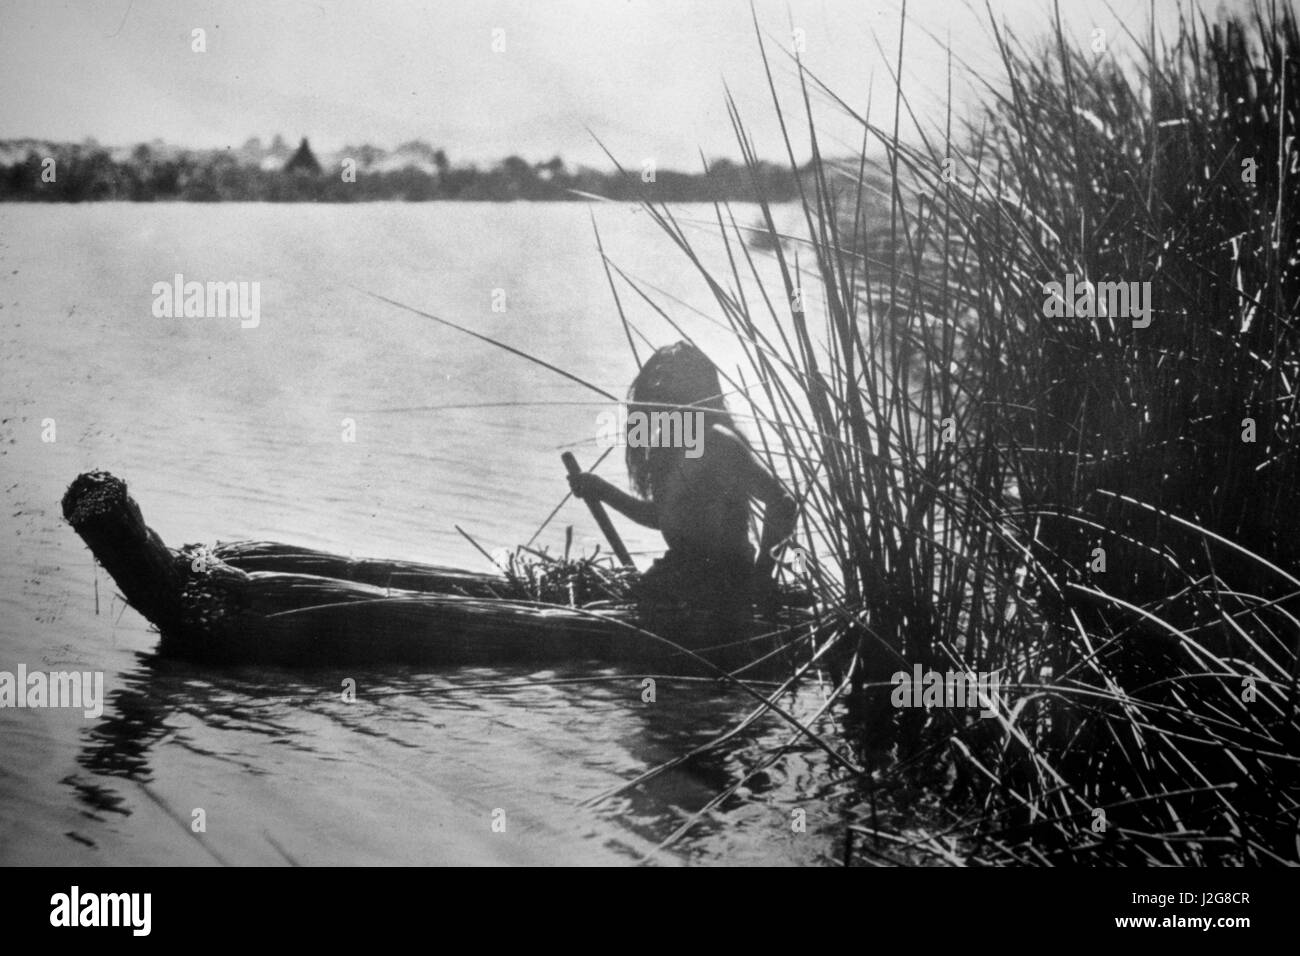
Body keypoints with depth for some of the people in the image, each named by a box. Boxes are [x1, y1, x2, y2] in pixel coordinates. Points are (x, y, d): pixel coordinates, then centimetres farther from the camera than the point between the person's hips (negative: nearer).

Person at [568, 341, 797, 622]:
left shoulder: (716, 441, -16)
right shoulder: (666, 444, 12)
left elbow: (781, 503, -21)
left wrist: (762, 575, -20)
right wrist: (602, 491, 19)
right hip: (679, 573, 9)